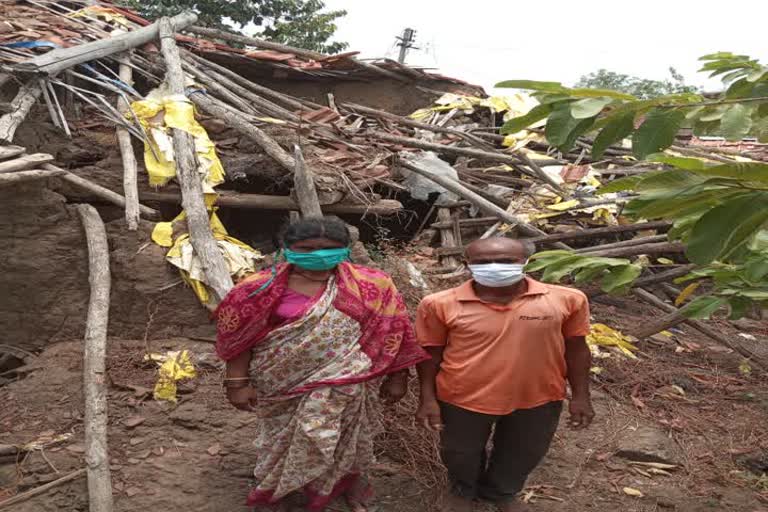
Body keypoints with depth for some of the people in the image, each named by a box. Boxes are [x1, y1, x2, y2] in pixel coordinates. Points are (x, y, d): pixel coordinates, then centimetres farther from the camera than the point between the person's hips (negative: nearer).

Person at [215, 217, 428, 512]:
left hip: (343, 386, 0)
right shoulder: (263, 288, -11)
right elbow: (239, 337, -6)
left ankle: (346, 487, 45)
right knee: (281, 440, 17)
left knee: (342, 439, 16)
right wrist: (237, 382, -8)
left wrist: (396, 376, -1)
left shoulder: (372, 286, -10)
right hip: (282, 385, 0)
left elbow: (391, 334, -4)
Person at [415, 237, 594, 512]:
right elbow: (430, 353, -6)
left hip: (539, 398, 2)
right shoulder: (441, 304, -16)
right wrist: (428, 399, -6)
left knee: (524, 454, 23)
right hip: (464, 398, -1)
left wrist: (580, 396, 1)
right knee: (461, 453, 20)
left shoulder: (566, 299, -13)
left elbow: (575, 348, -2)